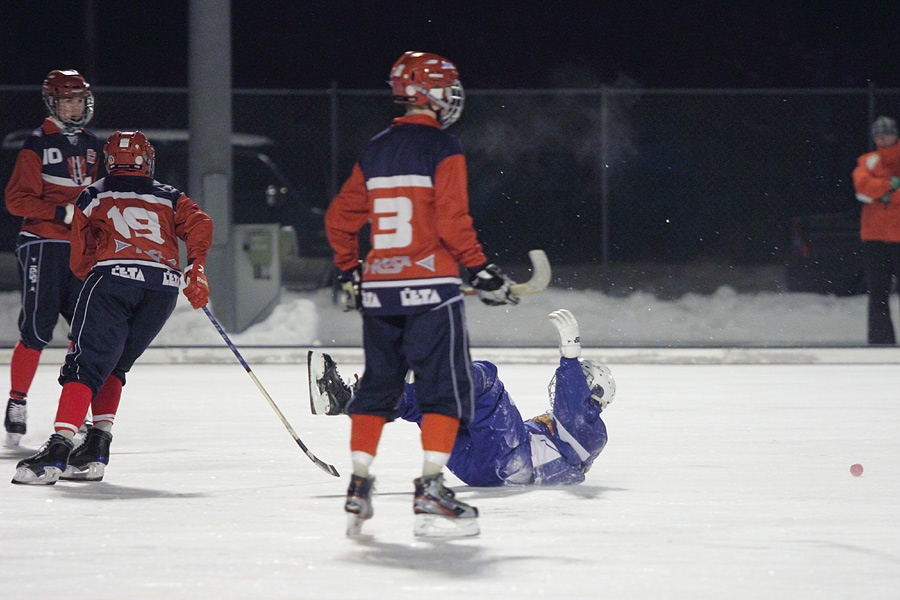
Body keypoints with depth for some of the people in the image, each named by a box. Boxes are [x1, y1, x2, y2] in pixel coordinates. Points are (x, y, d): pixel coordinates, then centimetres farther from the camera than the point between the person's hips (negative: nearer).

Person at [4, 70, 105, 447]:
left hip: (81, 247, 6)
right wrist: (63, 213, -18)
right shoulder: (38, 144, -5)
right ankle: (17, 404, 0)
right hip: (42, 244, -6)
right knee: (37, 328, -9)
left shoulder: (92, 146, 14)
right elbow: (17, 200, -10)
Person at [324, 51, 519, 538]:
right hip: (430, 287, -6)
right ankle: (430, 490, -12)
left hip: (378, 286, 6)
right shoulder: (442, 148, -7)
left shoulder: (375, 151, 13)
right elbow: (451, 221, -16)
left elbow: (339, 218, 16)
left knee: (378, 384, 15)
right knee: (445, 385, -3)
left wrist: (348, 273, 27)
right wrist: (482, 271, -8)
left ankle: (358, 489, 11)